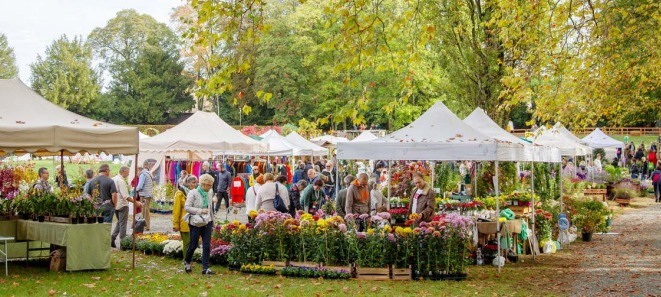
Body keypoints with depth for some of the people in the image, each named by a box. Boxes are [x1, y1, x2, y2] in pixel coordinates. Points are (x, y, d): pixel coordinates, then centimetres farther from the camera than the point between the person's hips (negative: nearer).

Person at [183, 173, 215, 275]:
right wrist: (200, 211, -21)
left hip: (207, 223, 5)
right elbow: (187, 207, -14)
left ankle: (205, 268, 1)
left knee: (207, 246, -1)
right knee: (193, 245, 4)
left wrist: (212, 222, 17)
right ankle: (187, 262, 31)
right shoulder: (193, 193, -9)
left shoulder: (210, 193, 7)